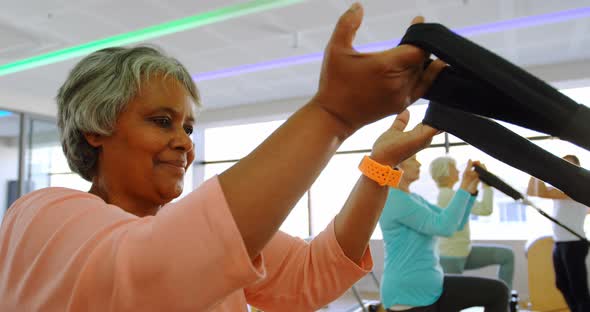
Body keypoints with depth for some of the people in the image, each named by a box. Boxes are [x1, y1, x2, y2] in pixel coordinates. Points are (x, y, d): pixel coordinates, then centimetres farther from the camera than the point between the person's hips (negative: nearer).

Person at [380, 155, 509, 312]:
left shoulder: (413, 198, 11)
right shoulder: (393, 199, -19)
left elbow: (456, 223, 10)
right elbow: (444, 227, -26)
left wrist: (471, 188, -1)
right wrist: (464, 186, -19)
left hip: (432, 287, 9)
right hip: (407, 296, -9)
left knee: (497, 292, 5)